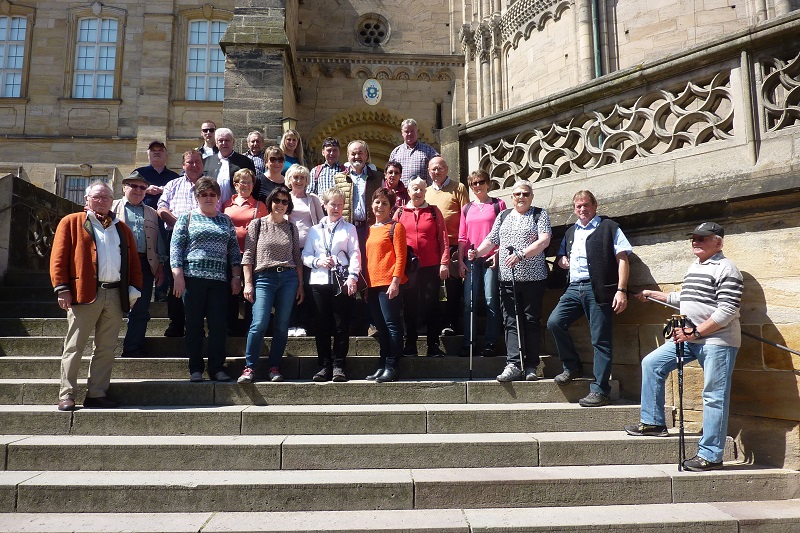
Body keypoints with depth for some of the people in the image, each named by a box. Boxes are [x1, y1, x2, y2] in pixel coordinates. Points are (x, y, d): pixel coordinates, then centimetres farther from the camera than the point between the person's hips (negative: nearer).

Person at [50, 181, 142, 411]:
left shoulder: (122, 228, 19)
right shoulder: (71, 222, 8)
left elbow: (133, 261, 15)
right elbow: (59, 257, 1)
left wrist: (134, 289, 5)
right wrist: (62, 288, -7)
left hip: (115, 295, 4)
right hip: (84, 294, -4)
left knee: (106, 348, 6)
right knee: (74, 346, 0)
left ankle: (97, 394, 13)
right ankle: (66, 395, 7)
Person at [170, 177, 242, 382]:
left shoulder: (226, 221, 17)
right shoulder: (187, 217, 8)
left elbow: (234, 250, 15)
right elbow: (175, 246, 2)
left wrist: (236, 276, 7)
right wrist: (178, 275, -8)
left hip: (219, 280, 2)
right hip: (193, 277, -2)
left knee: (218, 325, -1)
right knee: (194, 324, 2)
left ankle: (217, 367, 7)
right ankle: (195, 369, 10)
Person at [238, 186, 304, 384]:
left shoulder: (291, 228, 14)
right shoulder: (257, 224, 6)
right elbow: (248, 255, 3)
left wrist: (300, 285, 10)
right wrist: (248, 283, -4)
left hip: (288, 278, 3)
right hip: (264, 278, -3)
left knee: (282, 326, 1)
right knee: (259, 324, -14)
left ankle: (274, 367, 11)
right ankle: (249, 368, -4)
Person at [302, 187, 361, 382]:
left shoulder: (349, 228, 10)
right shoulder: (315, 229, 16)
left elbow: (354, 254, 0)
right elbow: (305, 256, 14)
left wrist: (352, 276, -12)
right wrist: (317, 261, -6)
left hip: (342, 281, -2)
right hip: (319, 280, 2)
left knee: (341, 325, -2)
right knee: (322, 325, 3)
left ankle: (338, 365, 6)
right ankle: (324, 365, 10)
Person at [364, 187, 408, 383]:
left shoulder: (395, 227, -1)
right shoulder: (370, 230, 19)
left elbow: (400, 256, -8)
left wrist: (395, 282, -16)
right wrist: (365, 285, 16)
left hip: (388, 284, -7)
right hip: (372, 285, 7)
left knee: (392, 325, -4)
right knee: (381, 328, 11)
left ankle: (391, 367, -1)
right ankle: (382, 366, 17)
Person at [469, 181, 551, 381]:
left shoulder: (540, 214, 5)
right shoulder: (503, 216, 18)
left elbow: (544, 240, -9)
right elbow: (491, 240, 17)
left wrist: (520, 254, -20)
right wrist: (477, 253, -3)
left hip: (533, 277, -3)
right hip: (507, 278, 4)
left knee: (532, 321, 1)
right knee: (511, 321, -3)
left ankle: (531, 367, 6)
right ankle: (513, 365, -6)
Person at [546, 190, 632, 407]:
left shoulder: (609, 227, 6)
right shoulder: (570, 232, 23)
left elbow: (622, 259, -1)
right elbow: (561, 256, 34)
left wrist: (621, 290, -12)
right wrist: (562, 260, 8)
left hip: (599, 290, -5)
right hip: (574, 287, 6)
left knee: (600, 340, -5)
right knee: (554, 322, -12)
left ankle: (600, 391, 1)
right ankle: (572, 367, 8)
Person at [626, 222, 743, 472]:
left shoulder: (726, 269, -11)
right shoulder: (694, 266, 17)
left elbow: (726, 312, -19)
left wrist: (695, 332, -20)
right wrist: (654, 294, 36)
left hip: (718, 341, -9)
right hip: (690, 338, 9)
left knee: (714, 397, -4)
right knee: (651, 364, 6)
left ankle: (710, 456, 4)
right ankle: (653, 422, 15)